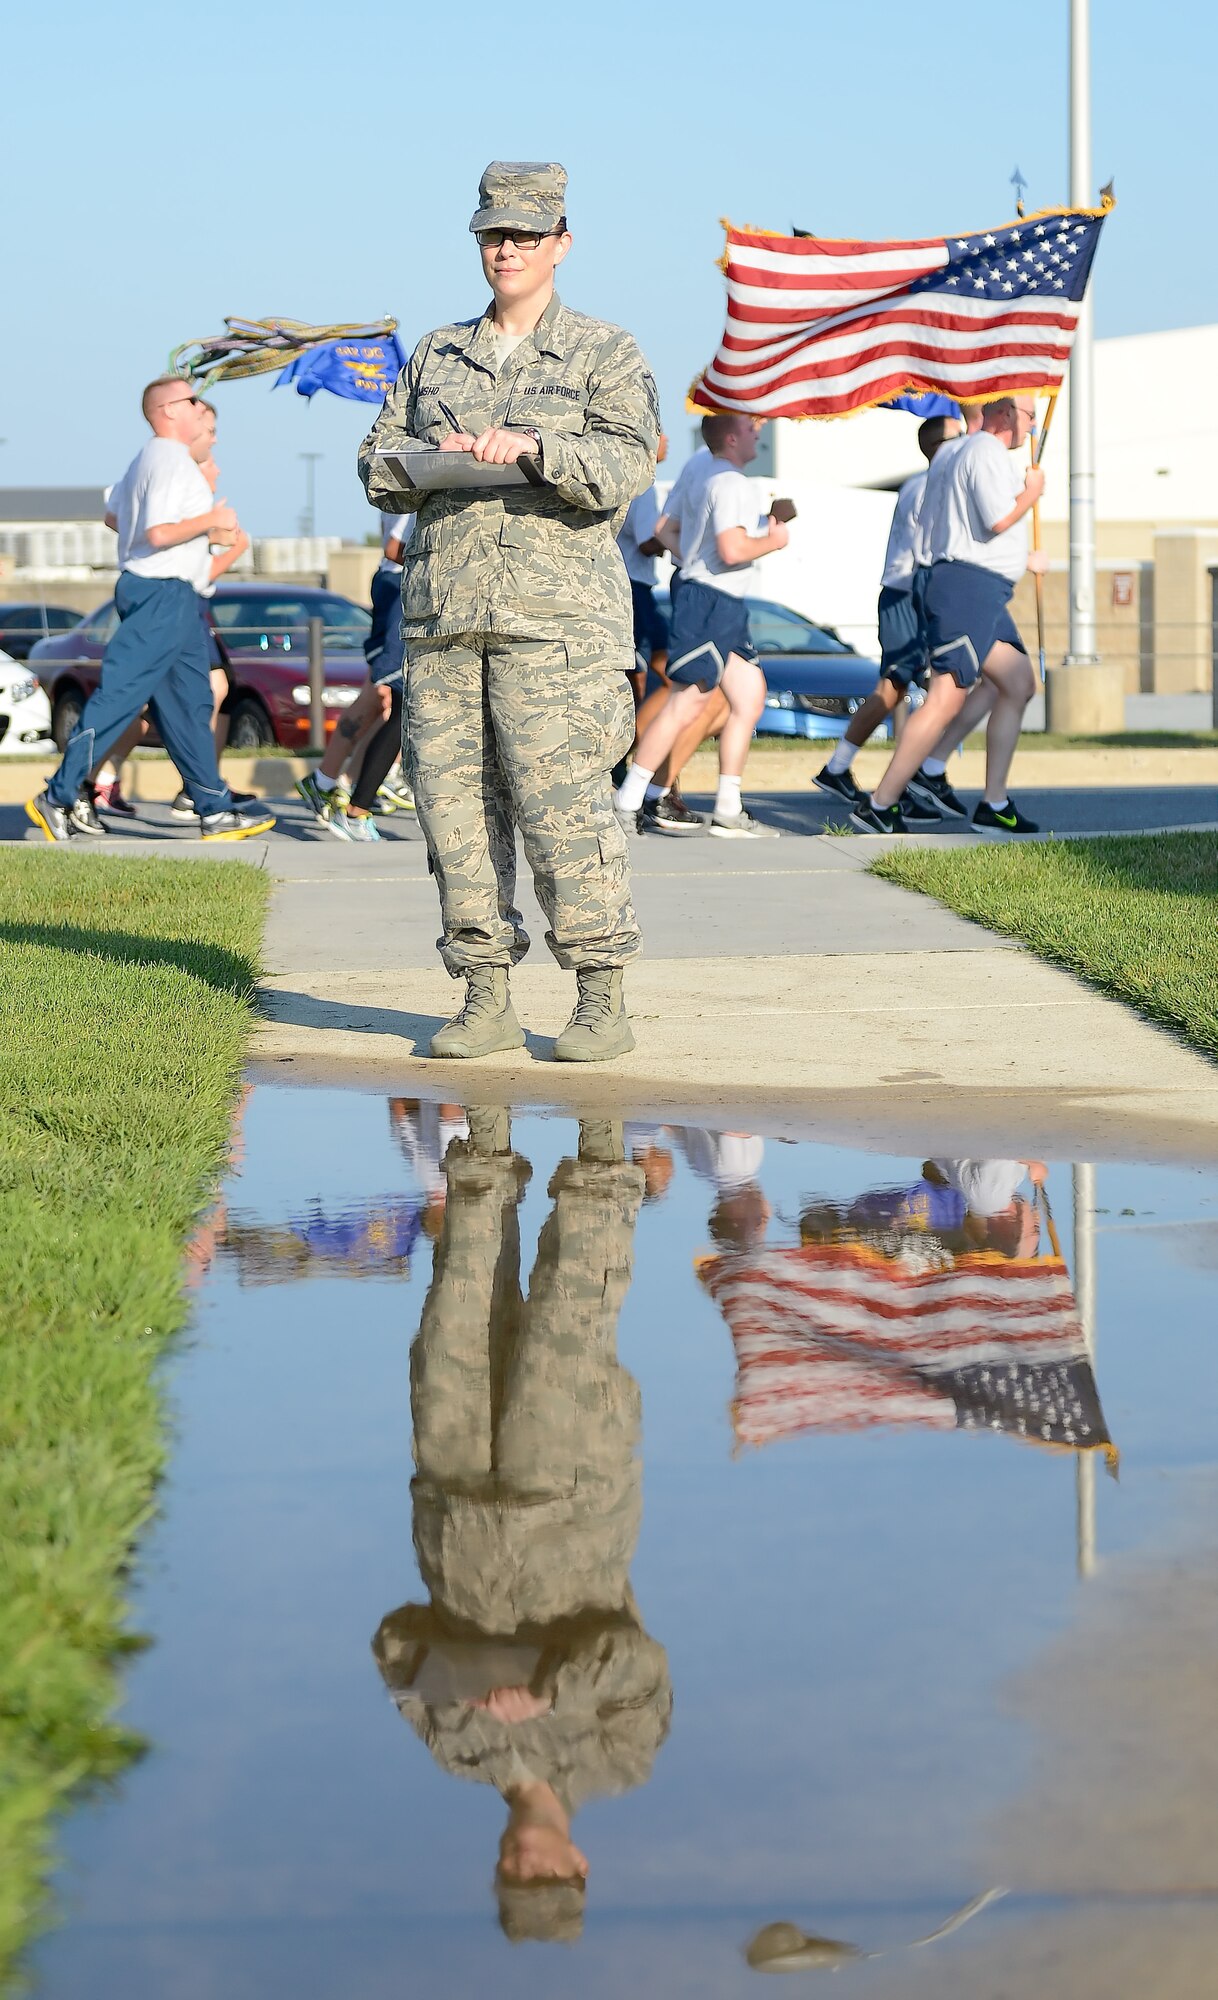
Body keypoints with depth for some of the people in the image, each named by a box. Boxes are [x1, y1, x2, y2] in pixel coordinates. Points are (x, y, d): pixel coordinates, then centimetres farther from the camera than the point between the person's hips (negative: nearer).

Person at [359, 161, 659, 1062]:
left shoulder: (606, 356, 6)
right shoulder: (436, 355, 20)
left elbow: (626, 466, -8)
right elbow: (379, 466, 18)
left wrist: (531, 446, -23)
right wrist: (431, 457, -4)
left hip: (554, 618, -5)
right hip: (443, 615, 5)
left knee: (559, 802, -11)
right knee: (453, 800, 1)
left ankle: (603, 1002, -4)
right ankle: (487, 999, 8)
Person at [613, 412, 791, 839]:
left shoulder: (699, 476, 16)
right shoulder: (731, 484, -16)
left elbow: (667, 531, 22)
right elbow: (733, 549, -26)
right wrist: (773, 540, -10)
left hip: (723, 608, 11)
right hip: (711, 601, -11)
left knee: (750, 697, 10)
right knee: (688, 704, -10)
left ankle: (728, 810, 12)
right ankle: (627, 801, -7)